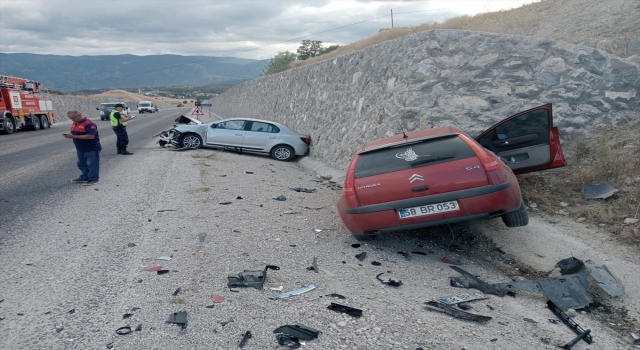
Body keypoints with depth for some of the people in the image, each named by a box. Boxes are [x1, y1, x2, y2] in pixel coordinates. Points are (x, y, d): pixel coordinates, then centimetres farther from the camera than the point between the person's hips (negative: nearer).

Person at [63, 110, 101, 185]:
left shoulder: (89, 124, -20)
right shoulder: (74, 124, 10)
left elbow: (90, 136, -29)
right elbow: (74, 134, 22)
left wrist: (73, 136, -27)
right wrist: (69, 135, -5)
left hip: (91, 149, -9)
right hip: (80, 149, 9)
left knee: (92, 165, -1)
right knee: (82, 164, 18)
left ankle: (93, 179, 7)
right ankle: (84, 177, 30)